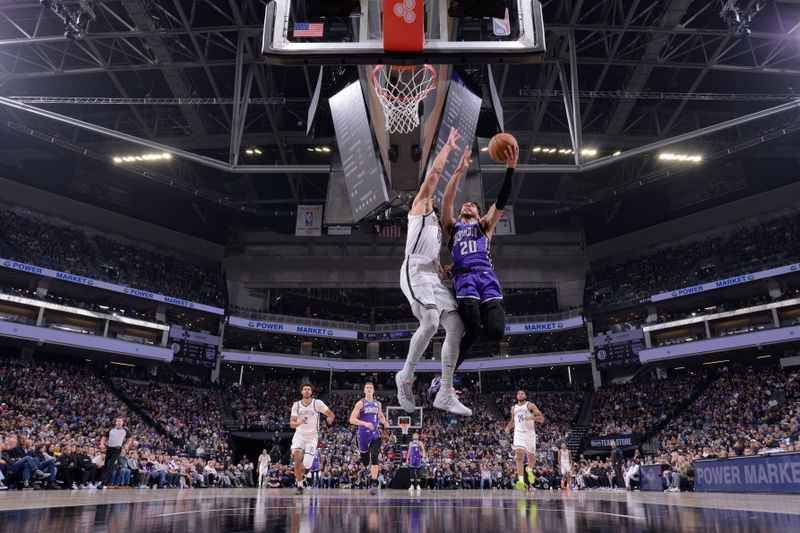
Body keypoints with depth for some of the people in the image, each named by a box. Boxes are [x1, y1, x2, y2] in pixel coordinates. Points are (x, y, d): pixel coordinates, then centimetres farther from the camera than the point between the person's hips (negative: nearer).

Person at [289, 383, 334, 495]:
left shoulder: (318, 403, -6)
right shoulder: (296, 405, 0)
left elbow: (331, 415, -4)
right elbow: (291, 424, -3)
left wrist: (330, 419, -28)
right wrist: (300, 423, -25)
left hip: (312, 436, -1)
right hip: (300, 435, 1)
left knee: (306, 464, -8)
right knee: (298, 458, -24)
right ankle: (300, 486, -9)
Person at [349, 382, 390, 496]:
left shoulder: (378, 403, 8)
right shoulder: (361, 403, -7)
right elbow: (352, 419, -15)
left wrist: (385, 422, 3)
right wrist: (365, 423, -29)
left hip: (375, 435, 2)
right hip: (363, 435, -2)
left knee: (374, 458, -18)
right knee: (365, 463, 10)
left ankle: (373, 484, -17)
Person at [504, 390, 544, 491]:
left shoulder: (530, 405, 2)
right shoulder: (513, 408, 15)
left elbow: (542, 418, -5)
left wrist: (531, 417, -23)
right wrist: (508, 427, 9)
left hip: (529, 433, -1)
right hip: (518, 433, 1)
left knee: (531, 457, 12)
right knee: (519, 456, -17)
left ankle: (529, 471, 45)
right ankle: (521, 481, -26)